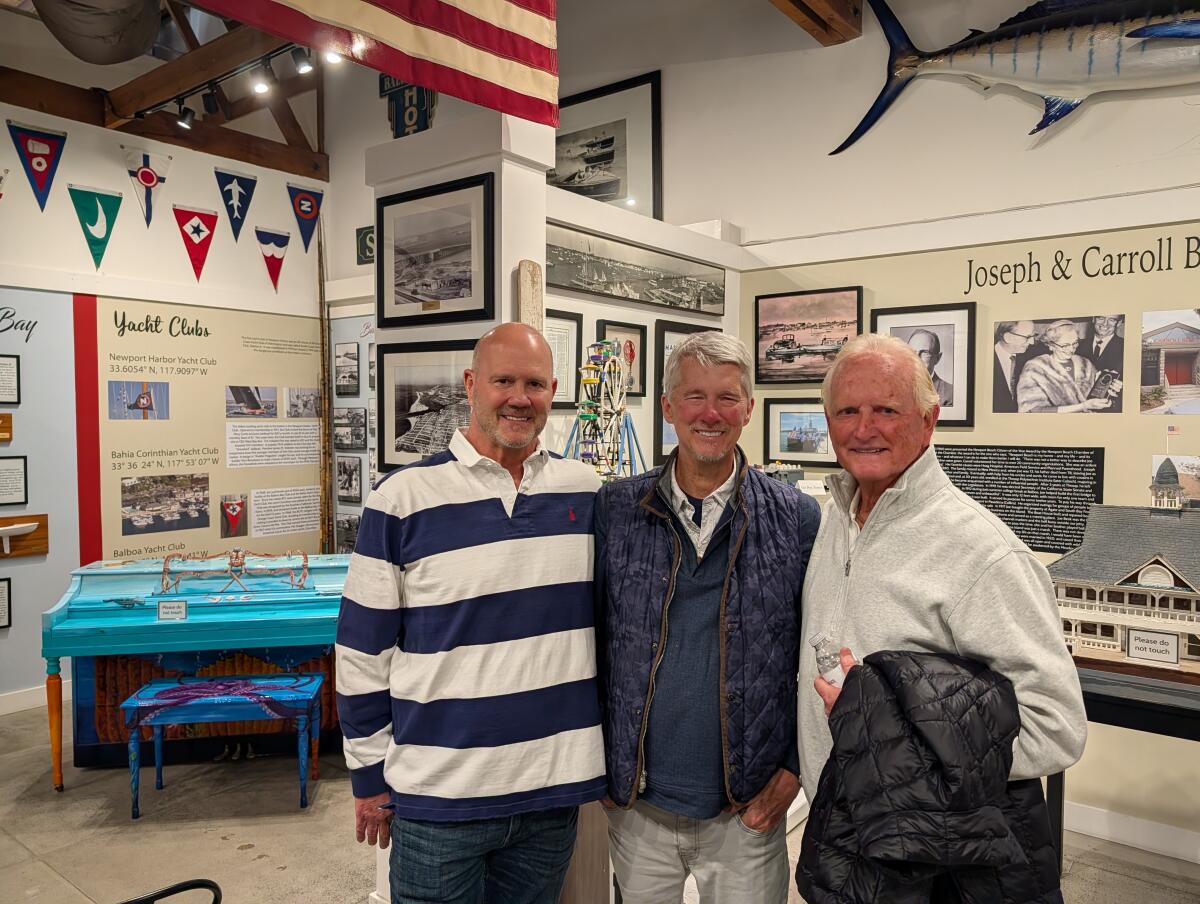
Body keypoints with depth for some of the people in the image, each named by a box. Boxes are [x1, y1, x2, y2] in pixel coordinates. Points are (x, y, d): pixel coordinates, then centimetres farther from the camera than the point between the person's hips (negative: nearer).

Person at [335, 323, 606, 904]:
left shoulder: (586, 491, 1)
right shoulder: (402, 499, -9)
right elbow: (362, 650, -4)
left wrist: (611, 753, 11)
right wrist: (369, 777, 0)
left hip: (555, 791, 3)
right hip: (438, 796, -3)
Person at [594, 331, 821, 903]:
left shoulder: (796, 519, -6)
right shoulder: (615, 509, -4)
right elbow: (590, 639, 2)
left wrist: (792, 771, -3)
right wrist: (598, 763, 1)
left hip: (748, 811, -1)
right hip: (635, 803, 1)